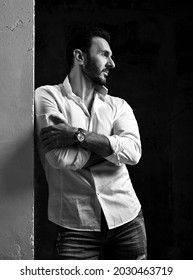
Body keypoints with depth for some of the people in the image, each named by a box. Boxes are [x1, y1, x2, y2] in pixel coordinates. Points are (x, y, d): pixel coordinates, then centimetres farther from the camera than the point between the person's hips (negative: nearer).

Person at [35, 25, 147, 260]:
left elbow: (133, 152, -10)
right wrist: (110, 144, -6)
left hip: (127, 219, 4)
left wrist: (77, 135, -19)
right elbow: (62, 158, -16)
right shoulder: (47, 96, -2)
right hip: (76, 225, -3)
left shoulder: (119, 106, 9)